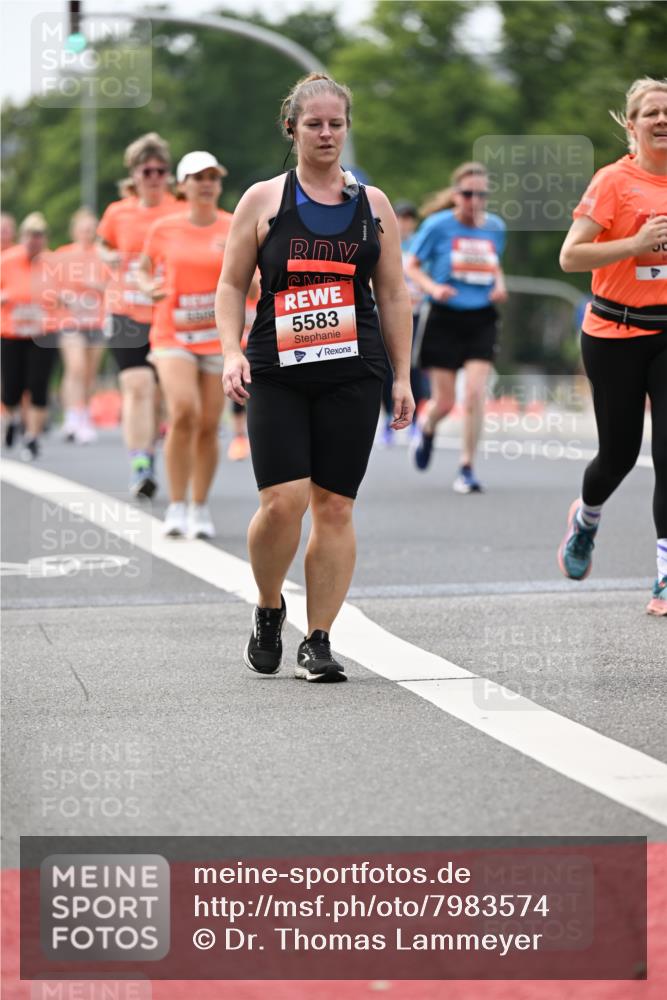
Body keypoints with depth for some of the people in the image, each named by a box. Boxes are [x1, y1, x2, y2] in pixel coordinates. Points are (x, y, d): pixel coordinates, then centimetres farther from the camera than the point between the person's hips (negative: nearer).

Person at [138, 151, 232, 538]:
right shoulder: (164, 230, 2)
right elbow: (145, 265, 18)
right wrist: (148, 285, -3)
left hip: (219, 337, 1)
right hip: (172, 335, -1)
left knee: (208, 426, 1)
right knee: (183, 412, -20)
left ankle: (200, 509, 17)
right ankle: (177, 506, -10)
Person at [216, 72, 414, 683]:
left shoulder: (372, 204, 11)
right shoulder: (264, 200, 5)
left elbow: (394, 296, 14)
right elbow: (232, 285, 8)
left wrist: (403, 377, 10)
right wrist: (231, 352, -7)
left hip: (353, 376, 2)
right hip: (276, 374, -2)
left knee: (334, 506, 0)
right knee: (282, 501, -13)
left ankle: (319, 641, 8)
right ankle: (269, 609, 14)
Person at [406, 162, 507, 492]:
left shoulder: (495, 226, 6)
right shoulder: (437, 225, -7)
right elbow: (412, 266, 0)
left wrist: (499, 285, 2)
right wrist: (433, 288, -17)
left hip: (481, 319, 2)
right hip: (445, 319, -2)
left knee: (475, 393, -13)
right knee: (444, 402, 1)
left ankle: (467, 467, -3)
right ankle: (427, 429, 38)